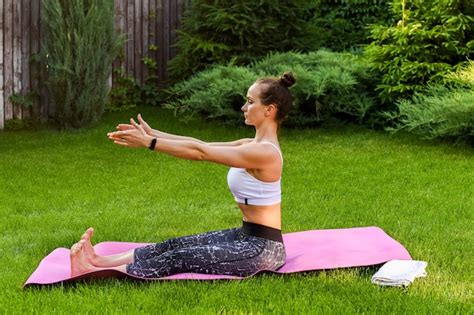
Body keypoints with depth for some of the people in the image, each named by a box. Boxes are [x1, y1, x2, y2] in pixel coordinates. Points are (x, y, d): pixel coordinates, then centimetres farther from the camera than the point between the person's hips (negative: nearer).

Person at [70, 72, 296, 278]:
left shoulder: (264, 152, -20)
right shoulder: (255, 145, 9)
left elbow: (199, 152, -20)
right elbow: (201, 145, 8)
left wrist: (149, 142, -17)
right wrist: (153, 134, 4)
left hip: (263, 249, -9)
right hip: (247, 237, 9)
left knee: (181, 258, -12)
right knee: (177, 245, 1)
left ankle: (95, 273, -12)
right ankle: (100, 261, -2)